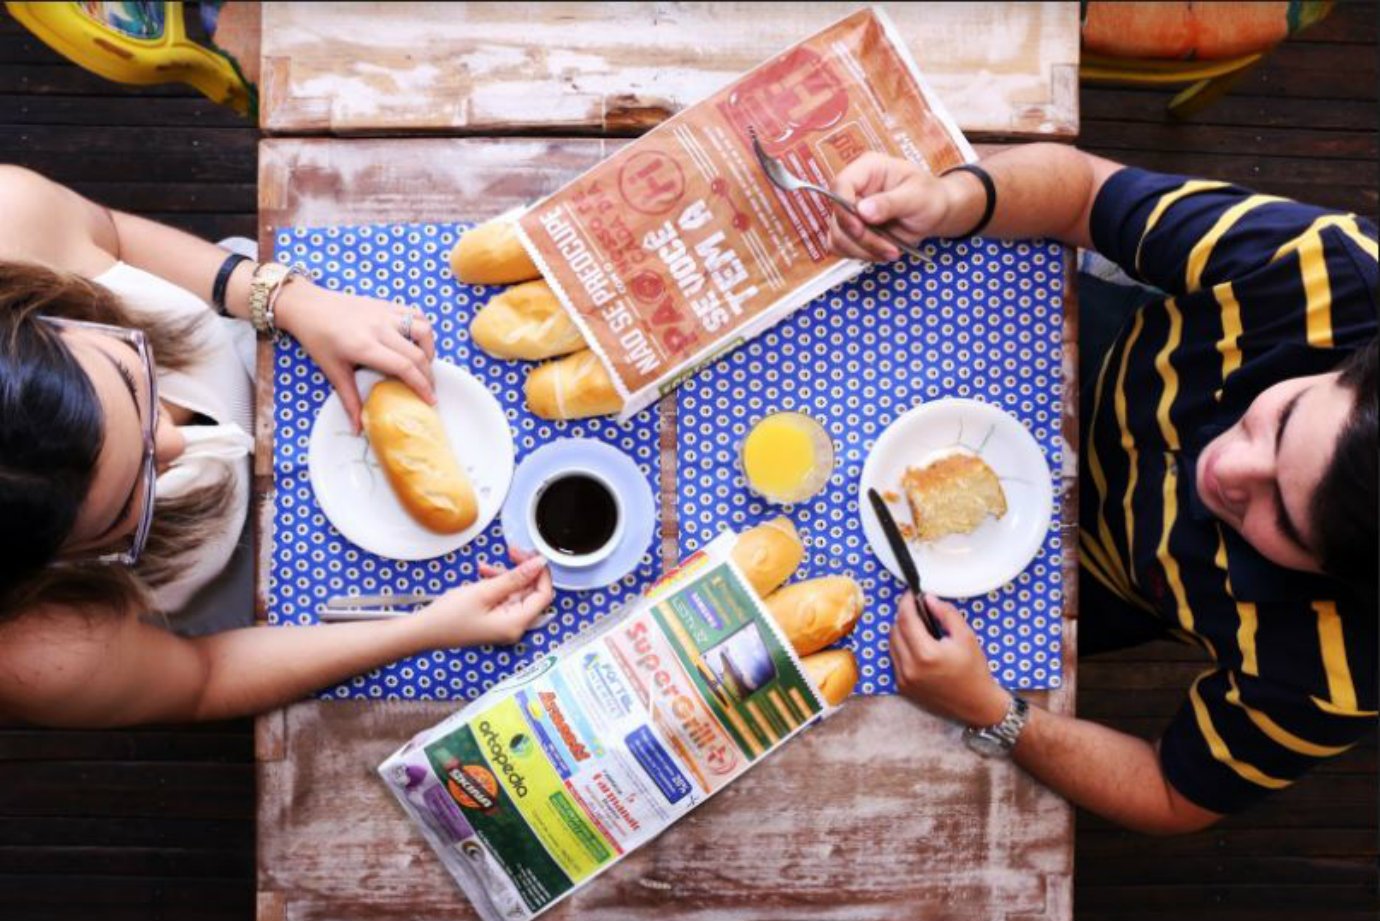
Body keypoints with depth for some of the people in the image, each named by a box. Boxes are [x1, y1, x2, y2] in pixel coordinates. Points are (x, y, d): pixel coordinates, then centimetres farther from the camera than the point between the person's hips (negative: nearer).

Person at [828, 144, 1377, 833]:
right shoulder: (1321, 272, -37)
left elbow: (1178, 801, -20)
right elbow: (1087, 191, -25)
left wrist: (992, 715, -37)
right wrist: (951, 198, -45)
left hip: (1100, 567, -1)